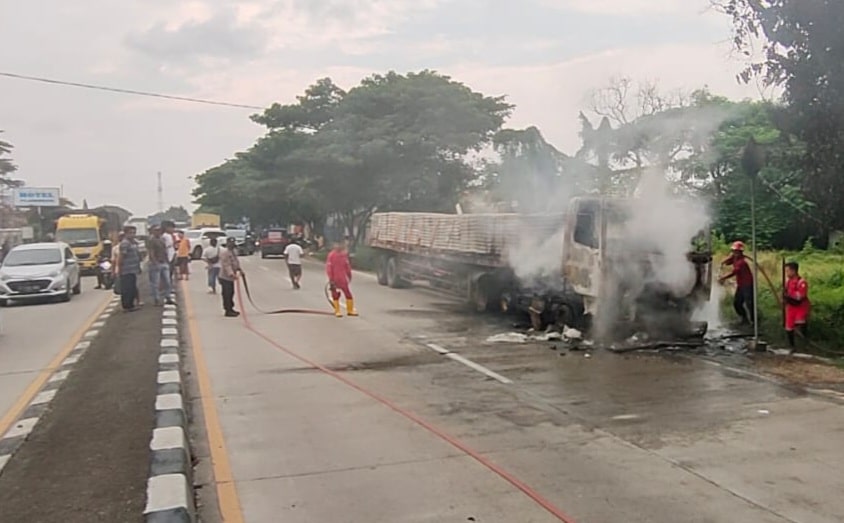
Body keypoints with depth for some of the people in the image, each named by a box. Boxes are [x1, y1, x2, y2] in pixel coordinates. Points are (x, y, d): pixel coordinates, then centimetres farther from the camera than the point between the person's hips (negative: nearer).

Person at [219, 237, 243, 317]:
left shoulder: (234, 251, 13)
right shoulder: (224, 252, -19)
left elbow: (236, 261, 21)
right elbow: (226, 265, -26)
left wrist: (239, 269, 6)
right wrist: (231, 274, -34)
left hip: (231, 277, 10)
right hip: (225, 278, -10)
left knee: (231, 293, 17)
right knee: (227, 294, -6)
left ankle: (230, 308, 28)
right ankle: (228, 311, -2)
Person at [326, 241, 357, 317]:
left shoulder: (344, 255, 5)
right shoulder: (331, 255, -10)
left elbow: (347, 266, 16)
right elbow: (328, 267, -9)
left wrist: (349, 275, 21)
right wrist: (331, 279, -10)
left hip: (343, 279, 4)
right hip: (335, 279, -4)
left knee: (348, 294, 1)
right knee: (335, 295, 5)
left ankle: (350, 310, 14)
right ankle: (337, 311, 17)